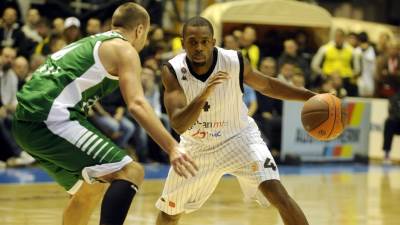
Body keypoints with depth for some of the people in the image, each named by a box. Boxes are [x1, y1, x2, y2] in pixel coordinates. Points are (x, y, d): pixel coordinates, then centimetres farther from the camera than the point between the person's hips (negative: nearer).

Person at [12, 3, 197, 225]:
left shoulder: (90, 43, 28)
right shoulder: (124, 49, 2)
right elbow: (137, 104, -13)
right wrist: (172, 147, -18)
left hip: (26, 121, 9)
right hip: (51, 120, -9)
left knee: (92, 188, 25)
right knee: (130, 173, -12)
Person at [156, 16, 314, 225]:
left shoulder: (235, 61, -22)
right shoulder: (173, 71, -24)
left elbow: (266, 85, -1)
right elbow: (178, 126, -33)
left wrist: (310, 96, -8)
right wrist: (203, 96, -49)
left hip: (239, 137, -1)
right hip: (198, 146, 2)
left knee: (277, 193, -23)